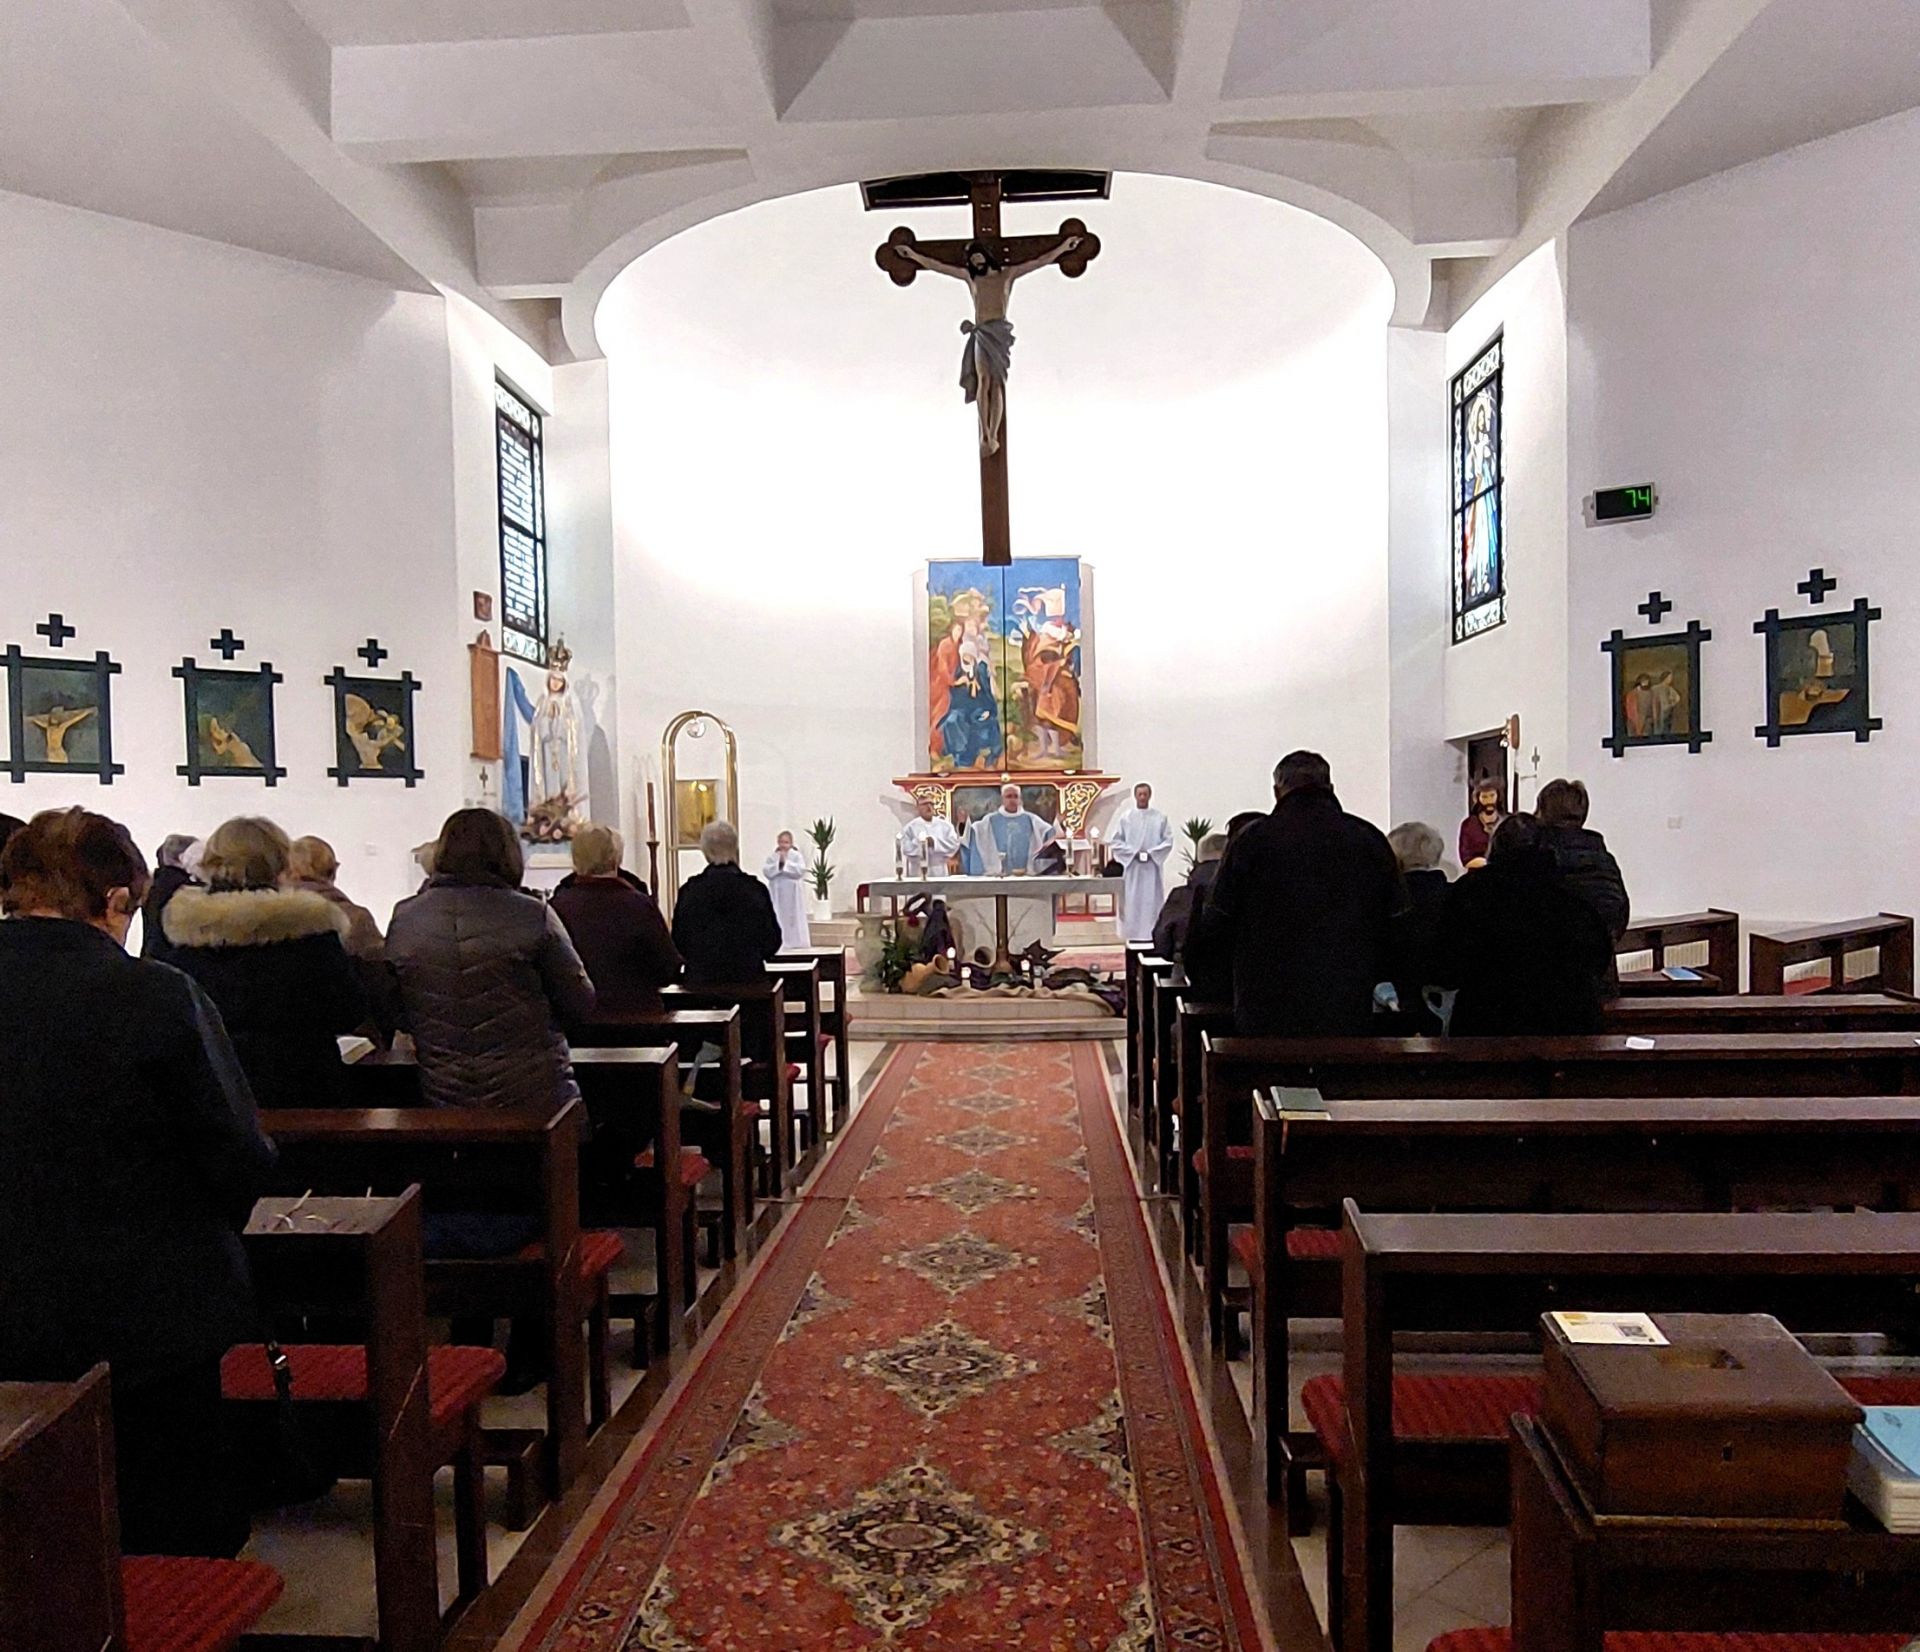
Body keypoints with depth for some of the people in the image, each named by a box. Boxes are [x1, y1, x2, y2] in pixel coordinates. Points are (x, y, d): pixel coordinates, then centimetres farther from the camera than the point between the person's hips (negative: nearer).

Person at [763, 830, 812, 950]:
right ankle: (780, 945, 6)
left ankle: (796, 945, 3)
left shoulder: (797, 856, -1)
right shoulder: (772, 857, 6)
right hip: (777, 894, 2)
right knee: (779, 920, 3)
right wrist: (778, 863, -15)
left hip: (793, 895, -2)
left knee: (795, 920, 0)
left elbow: (800, 870, -15)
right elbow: (766, 872, -6)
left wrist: (785, 862, -15)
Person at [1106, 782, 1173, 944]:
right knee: (1132, 902, -1)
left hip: (1153, 867, 0)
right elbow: (1115, 841, 2)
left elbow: (1168, 841, 2)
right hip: (1131, 867, 0)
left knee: (1152, 902, 0)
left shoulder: (1160, 818, 4)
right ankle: (1133, 935, 2)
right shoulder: (1125, 818, 4)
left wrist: (1151, 853, -10)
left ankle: (1152, 935, 2)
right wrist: (1134, 853, -9)